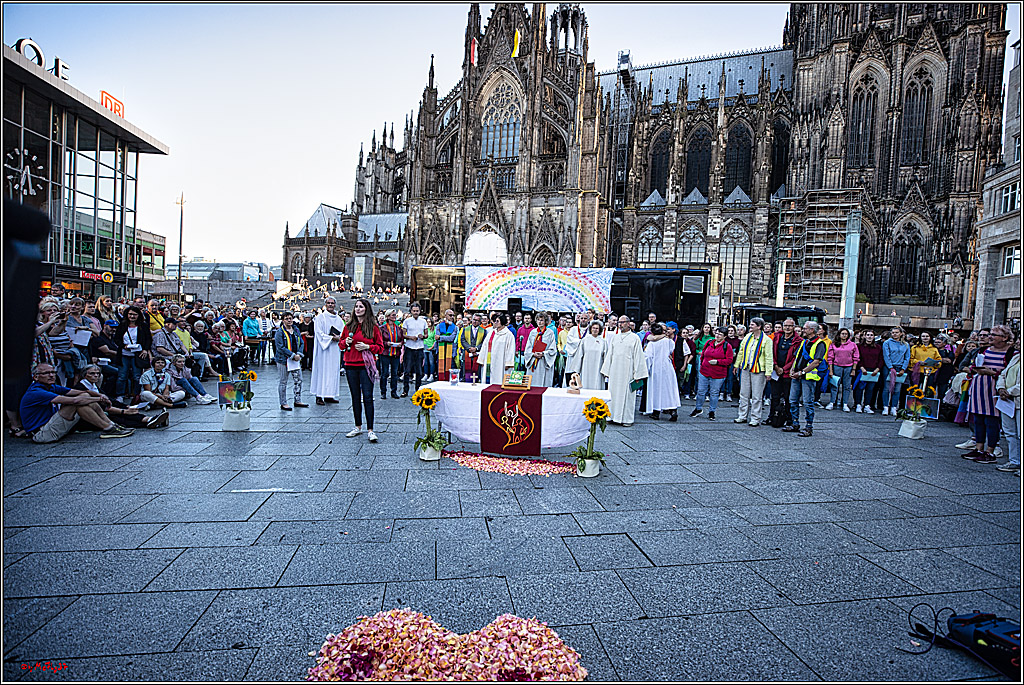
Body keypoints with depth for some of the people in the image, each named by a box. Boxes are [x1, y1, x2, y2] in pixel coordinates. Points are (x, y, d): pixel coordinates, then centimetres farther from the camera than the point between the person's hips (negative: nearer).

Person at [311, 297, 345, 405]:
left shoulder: (338, 319, 14)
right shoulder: (320, 317, -3)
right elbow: (319, 333, -10)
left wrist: (339, 337, -8)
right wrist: (332, 338, -16)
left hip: (335, 348, 6)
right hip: (324, 347, -5)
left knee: (334, 370, 5)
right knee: (322, 370, -5)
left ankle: (329, 395, 11)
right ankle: (319, 396, -1)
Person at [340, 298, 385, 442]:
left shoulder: (373, 327, 1)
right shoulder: (349, 326, 10)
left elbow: (380, 347, 2)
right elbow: (341, 344, 17)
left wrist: (367, 347, -13)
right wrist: (346, 342, -4)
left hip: (366, 365, -3)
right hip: (351, 365, 4)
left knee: (368, 397, -7)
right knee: (355, 397, 11)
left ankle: (370, 430, -3)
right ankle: (358, 426, 23)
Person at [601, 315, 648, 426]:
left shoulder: (635, 338, 0)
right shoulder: (614, 338, 13)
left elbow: (638, 356, -3)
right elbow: (609, 355, 15)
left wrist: (637, 374, -9)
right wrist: (606, 371, 11)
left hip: (627, 371, -4)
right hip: (614, 371, 4)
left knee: (627, 393, -1)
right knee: (614, 393, 7)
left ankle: (627, 418, 7)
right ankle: (614, 416, 16)